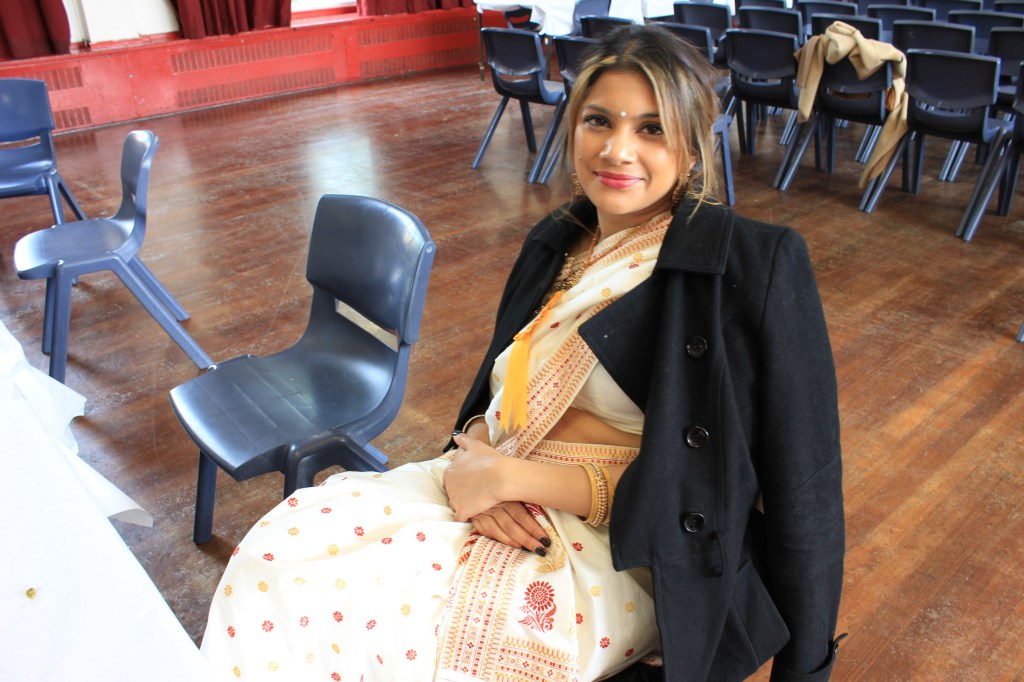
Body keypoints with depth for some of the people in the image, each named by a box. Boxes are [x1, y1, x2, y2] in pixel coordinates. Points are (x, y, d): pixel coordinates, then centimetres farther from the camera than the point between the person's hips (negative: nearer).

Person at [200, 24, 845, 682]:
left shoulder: (759, 264, -11)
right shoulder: (556, 243, 9)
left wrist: (514, 475, -19)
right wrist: (473, 451, -11)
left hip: (621, 551, -5)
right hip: (492, 492, 6)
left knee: (342, 612, -21)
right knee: (280, 551, -15)